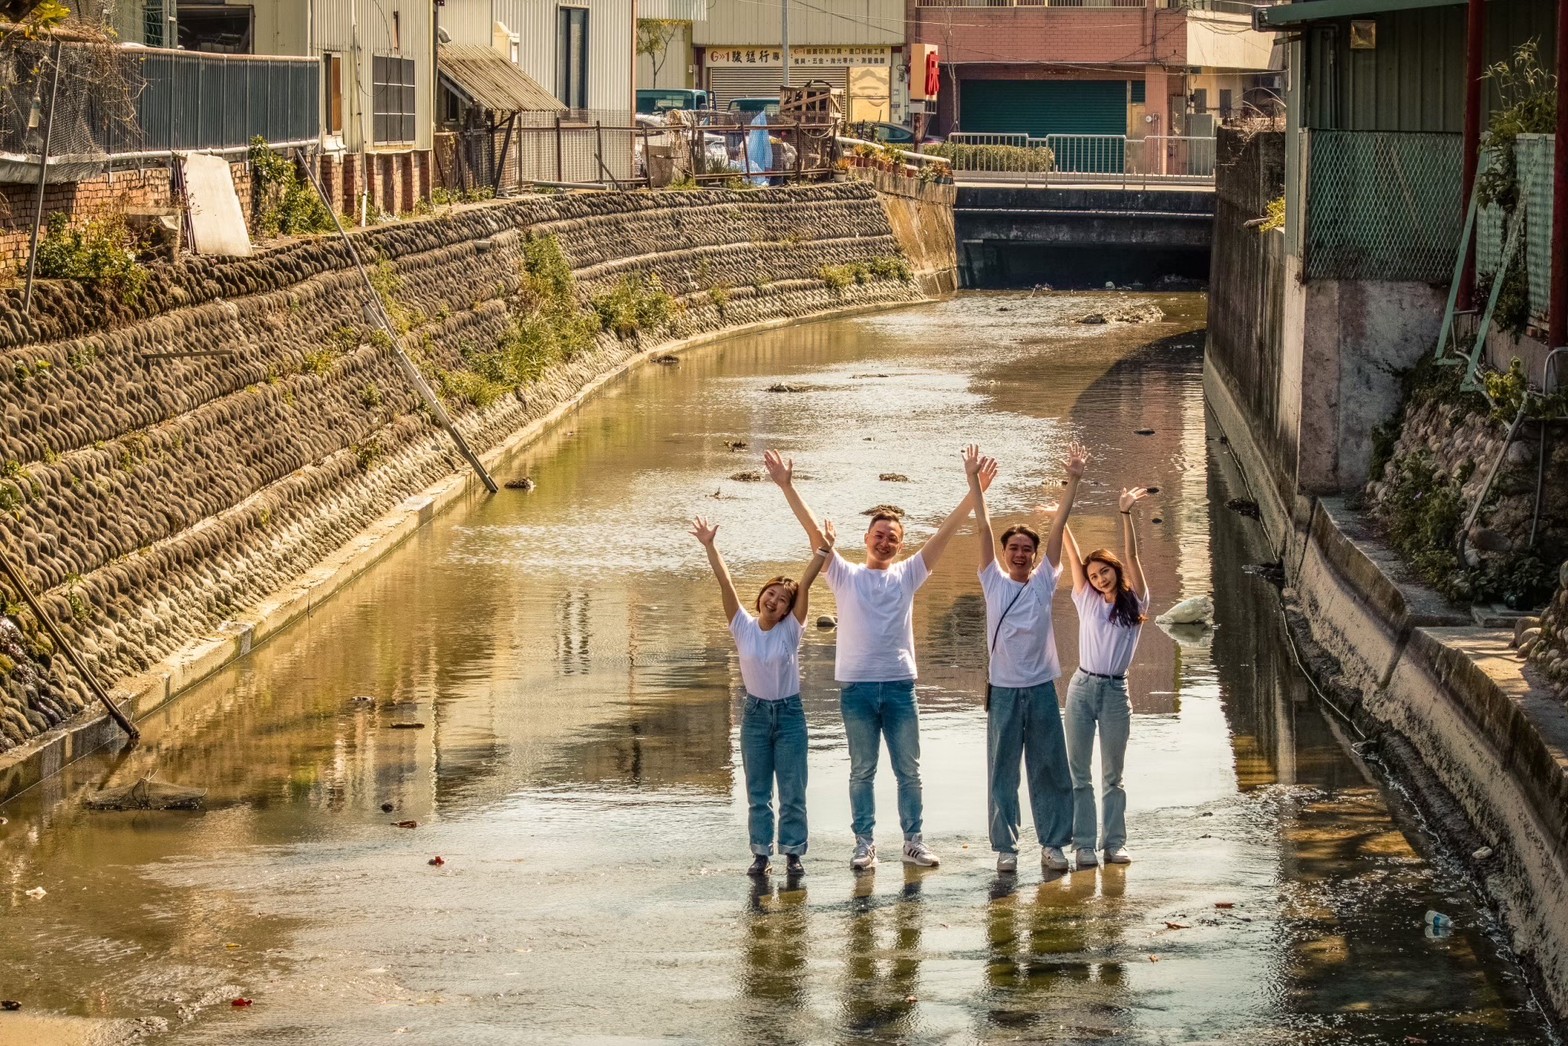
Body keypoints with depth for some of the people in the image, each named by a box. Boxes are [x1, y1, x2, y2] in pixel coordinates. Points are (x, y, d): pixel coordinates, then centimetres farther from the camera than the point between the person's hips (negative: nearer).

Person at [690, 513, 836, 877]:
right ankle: (761, 852, 14)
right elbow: (725, 582, -9)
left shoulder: (791, 630, -4)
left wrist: (822, 552, -24)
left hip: (789, 713, -1)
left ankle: (793, 853, 11)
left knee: (792, 791, 2)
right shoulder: (744, 627, -2)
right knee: (757, 792, 7)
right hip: (755, 714, 1)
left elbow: (804, 585, -15)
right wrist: (709, 546, -15)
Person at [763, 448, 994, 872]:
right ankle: (865, 844, 12)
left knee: (909, 770, 6)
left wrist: (975, 492, -6)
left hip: (899, 685, 1)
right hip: (856, 686, -1)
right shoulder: (845, 576, 4)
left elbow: (945, 533, 1)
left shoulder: (907, 575, 7)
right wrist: (787, 487, -13)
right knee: (862, 770, 6)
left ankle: (914, 841, 14)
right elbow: (814, 532, -4)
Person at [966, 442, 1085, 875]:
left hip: (1041, 688, 1)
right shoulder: (994, 582, 4)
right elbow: (983, 528, -2)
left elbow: (1058, 526, 0)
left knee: (1049, 770, 5)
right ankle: (1005, 847, 8)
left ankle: (1053, 844, 12)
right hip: (1003, 690, -1)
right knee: (1002, 772, 3)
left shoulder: (1044, 581, 6)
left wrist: (1074, 480, -6)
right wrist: (973, 480, -8)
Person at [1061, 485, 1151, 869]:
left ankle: (1114, 843, 9)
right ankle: (1084, 844, 4)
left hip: (1115, 692, -1)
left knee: (1112, 775, 6)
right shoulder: (1086, 600, 6)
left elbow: (1130, 556, -5)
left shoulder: (1135, 603, 3)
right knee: (1079, 773, 1)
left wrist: (1126, 514, -12)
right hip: (1082, 689, 1)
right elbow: (1073, 555, 0)